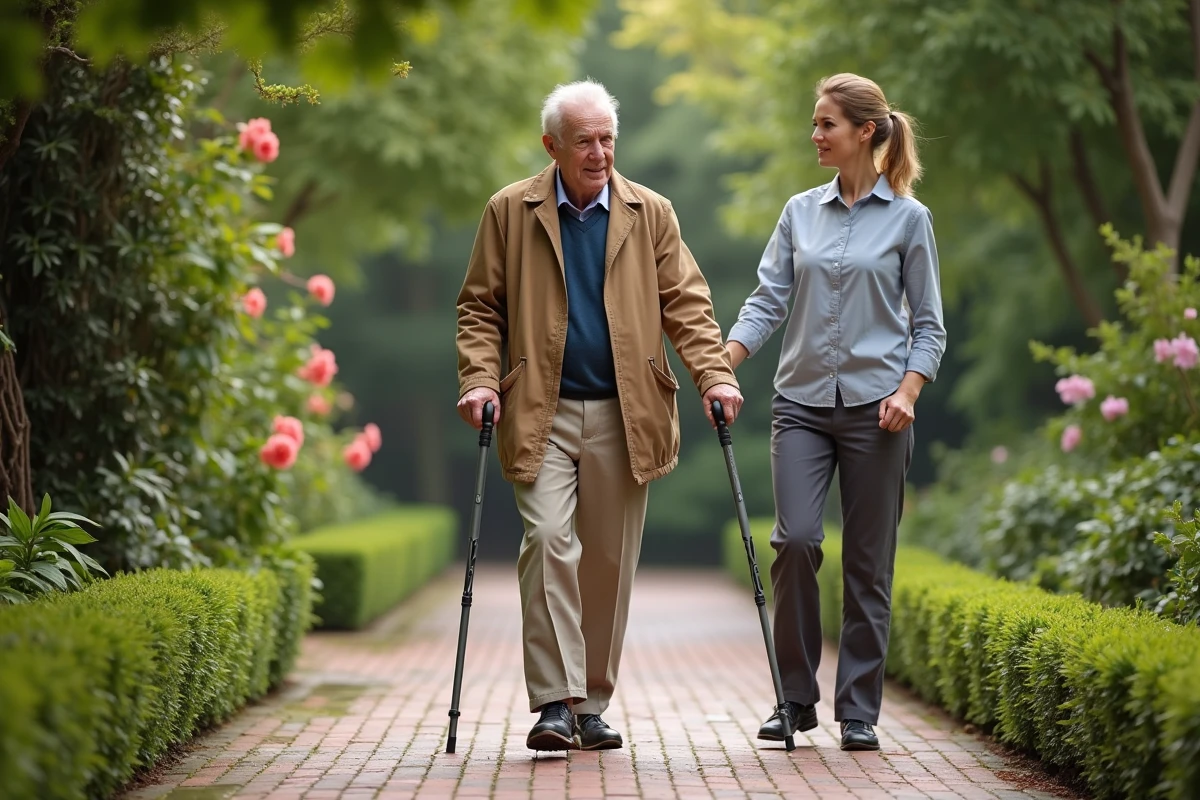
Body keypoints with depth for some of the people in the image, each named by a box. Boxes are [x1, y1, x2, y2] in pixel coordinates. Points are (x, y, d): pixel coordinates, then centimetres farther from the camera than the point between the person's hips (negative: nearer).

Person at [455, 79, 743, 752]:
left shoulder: (651, 214, 9)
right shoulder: (510, 212, 6)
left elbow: (686, 302, 8)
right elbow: (481, 307, 7)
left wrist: (716, 374, -7)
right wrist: (480, 380, -8)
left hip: (624, 416, 2)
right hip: (543, 414, -2)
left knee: (611, 560, 4)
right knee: (548, 539, -17)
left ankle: (593, 704, 15)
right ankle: (554, 702, -14)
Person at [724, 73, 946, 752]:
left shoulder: (908, 218, 1)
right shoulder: (800, 211, 10)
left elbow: (929, 325, 2)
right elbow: (768, 301, 6)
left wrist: (908, 392, -14)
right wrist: (724, 363, -10)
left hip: (875, 405, -2)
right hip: (803, 399, 2)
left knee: (869, 561, 2)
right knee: (795, 539, -11)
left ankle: (859, 709, 10)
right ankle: (796, 696, 1)